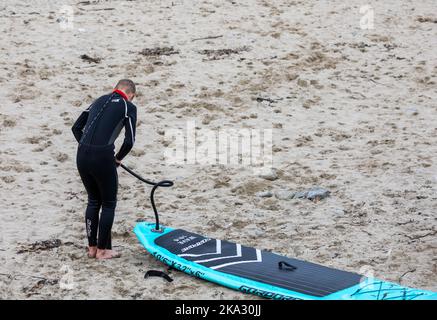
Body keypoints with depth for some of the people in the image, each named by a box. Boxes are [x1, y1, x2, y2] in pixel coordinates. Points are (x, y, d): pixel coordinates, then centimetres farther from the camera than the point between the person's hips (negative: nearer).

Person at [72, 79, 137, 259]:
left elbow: (76, 127, 18)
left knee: (93, 201, 22)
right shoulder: (128, 107, 3)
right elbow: (129, 141, -5)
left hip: (82, 156, 6)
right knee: (109, 204, 12)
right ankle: (102, 250, 18)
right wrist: (118, 158, 11)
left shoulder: (99, 101, 19)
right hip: (103, 158, -6)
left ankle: (91, 247, 28)